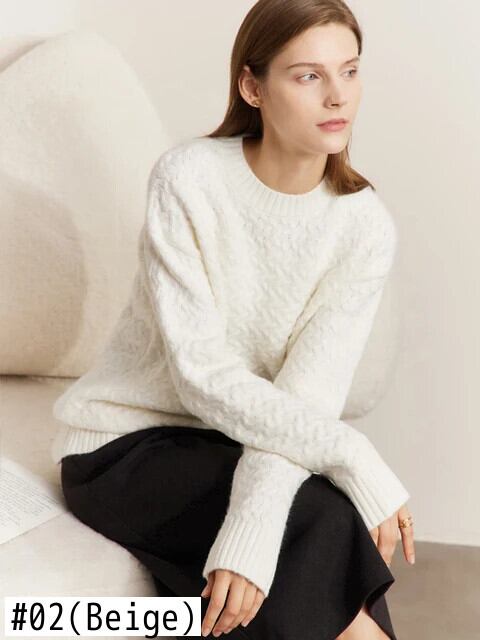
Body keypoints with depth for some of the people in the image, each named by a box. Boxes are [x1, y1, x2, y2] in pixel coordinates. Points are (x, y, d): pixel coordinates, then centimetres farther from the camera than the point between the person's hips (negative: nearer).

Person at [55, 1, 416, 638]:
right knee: (327, 523, -25)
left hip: (244, 440, 3)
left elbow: (309, 392, -18)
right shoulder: (188, 178, -17)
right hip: (125, 442, -3)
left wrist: (253, 531, -33)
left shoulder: (367, 226, -9)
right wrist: (353, 455, -29)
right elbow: (199, 371, -22)